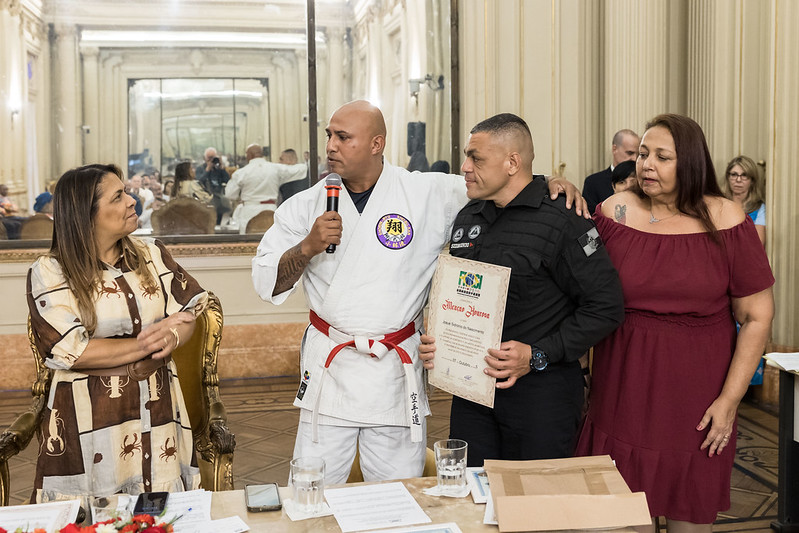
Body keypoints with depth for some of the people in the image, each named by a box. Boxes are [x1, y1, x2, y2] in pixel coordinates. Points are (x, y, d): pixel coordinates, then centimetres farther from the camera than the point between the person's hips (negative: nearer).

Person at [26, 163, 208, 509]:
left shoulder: (150, 254, 6)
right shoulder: (49, 272, -7)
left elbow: (190, 309, 6)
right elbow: (69, 350, -16)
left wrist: (172, 337, -17)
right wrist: (146, 343, -13)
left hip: (157, 404, 4)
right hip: (90, 415, -3)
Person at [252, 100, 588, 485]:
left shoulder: (429, 194, -2)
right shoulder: (306, 206, 3)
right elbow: (267, 283, 4)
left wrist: (552, 184, -11)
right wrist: (308, 247, -12)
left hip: (396, 373, -1)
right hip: (329, 368, 1)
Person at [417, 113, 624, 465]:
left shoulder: (561, 221, -12)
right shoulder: (467, 218, 10)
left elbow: (605, 306, -14)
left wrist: (538, 356, -18)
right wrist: (436, 341, 3)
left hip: (540, 391, -6)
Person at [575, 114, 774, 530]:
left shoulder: (725, 222, -5)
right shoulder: (613, 213, -1)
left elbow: (756, 316, -3)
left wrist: (730, 399, -6)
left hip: (696, 396, -1)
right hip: (625, 392, 1)